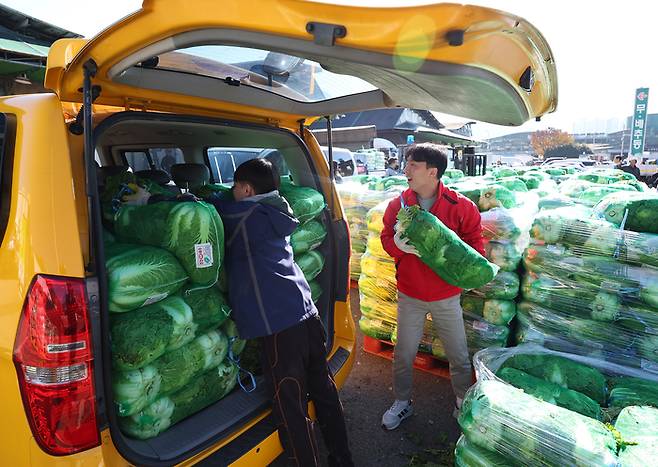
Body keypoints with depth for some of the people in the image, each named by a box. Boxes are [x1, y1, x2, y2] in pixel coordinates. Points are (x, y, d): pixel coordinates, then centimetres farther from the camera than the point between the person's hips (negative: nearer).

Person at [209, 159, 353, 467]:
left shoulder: (244, 213, -4)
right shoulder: (276, 213, 17)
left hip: (278, 324, -8)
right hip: (307, 313, 8)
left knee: (291, 408, 5)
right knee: (323, 390, 19)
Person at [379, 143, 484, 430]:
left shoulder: (460, 206, -11)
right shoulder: (398, 204, -5)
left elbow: (475, 243, -4)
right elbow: (386, 238, 1)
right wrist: (400, 245, -21)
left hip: (446, 296, -1)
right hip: (410, 295, 2)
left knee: (459, 356, 14)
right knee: (403, 355, 14)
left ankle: (464, 405, 39)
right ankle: (402, 403, 37)